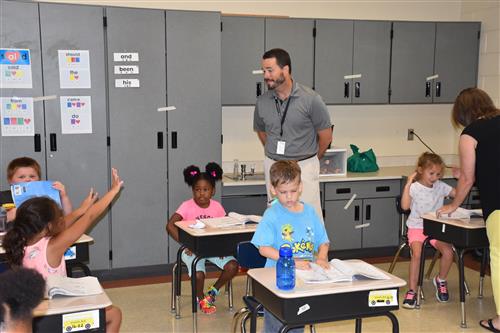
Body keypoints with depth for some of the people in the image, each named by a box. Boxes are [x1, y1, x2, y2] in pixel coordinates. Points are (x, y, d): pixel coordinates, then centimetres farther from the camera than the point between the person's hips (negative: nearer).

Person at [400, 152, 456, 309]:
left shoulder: (441, 186, 8)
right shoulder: (414, 187, -6)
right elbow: (405, 206, -18)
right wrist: (408, 184, -21)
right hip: (417, 227, -4)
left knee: (448, 251, -19)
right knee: (417, 253, -28)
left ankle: (441, 280, 11)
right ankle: (412, 291, -16)